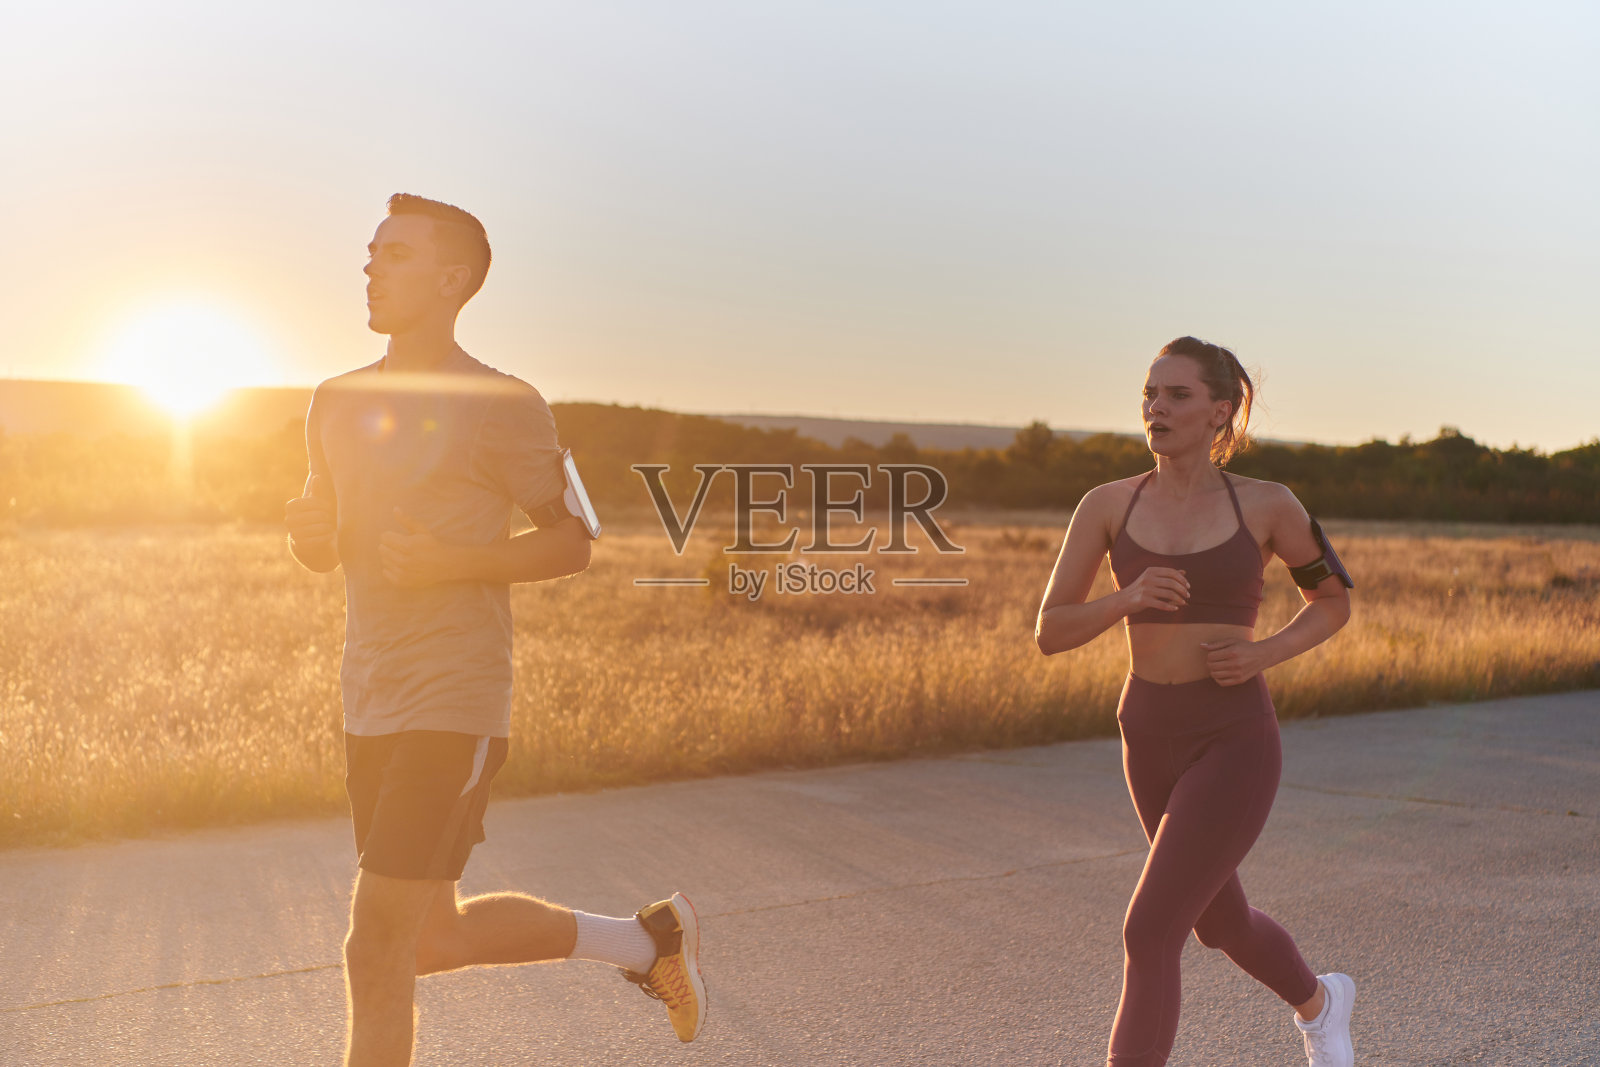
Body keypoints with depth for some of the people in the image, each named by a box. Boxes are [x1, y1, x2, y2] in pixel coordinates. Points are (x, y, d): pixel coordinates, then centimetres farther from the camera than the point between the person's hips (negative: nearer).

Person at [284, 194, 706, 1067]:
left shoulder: (503, 406, -8)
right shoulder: (338, 402, 11)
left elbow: (572, 543, -2)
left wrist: (452, 563, -18)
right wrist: (304, 527, -4)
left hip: (455, 709, -7)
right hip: (371, 707, 8)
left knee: (375, 949, -7)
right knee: (431, 943, 15)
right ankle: (646, 940, 34)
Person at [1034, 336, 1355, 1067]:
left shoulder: (1267, 505, -6)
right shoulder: (1106, 504, -1)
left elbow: (1334, 600, 10)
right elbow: (1050, 633, -4)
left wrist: (1263, 653, -10)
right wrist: (1127, 598, -23)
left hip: (1235, 743, -5)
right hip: (1151, 740, 5)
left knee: (1149, 934, -15)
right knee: (1220, 923, 24)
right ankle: (1317, 1000, 57)